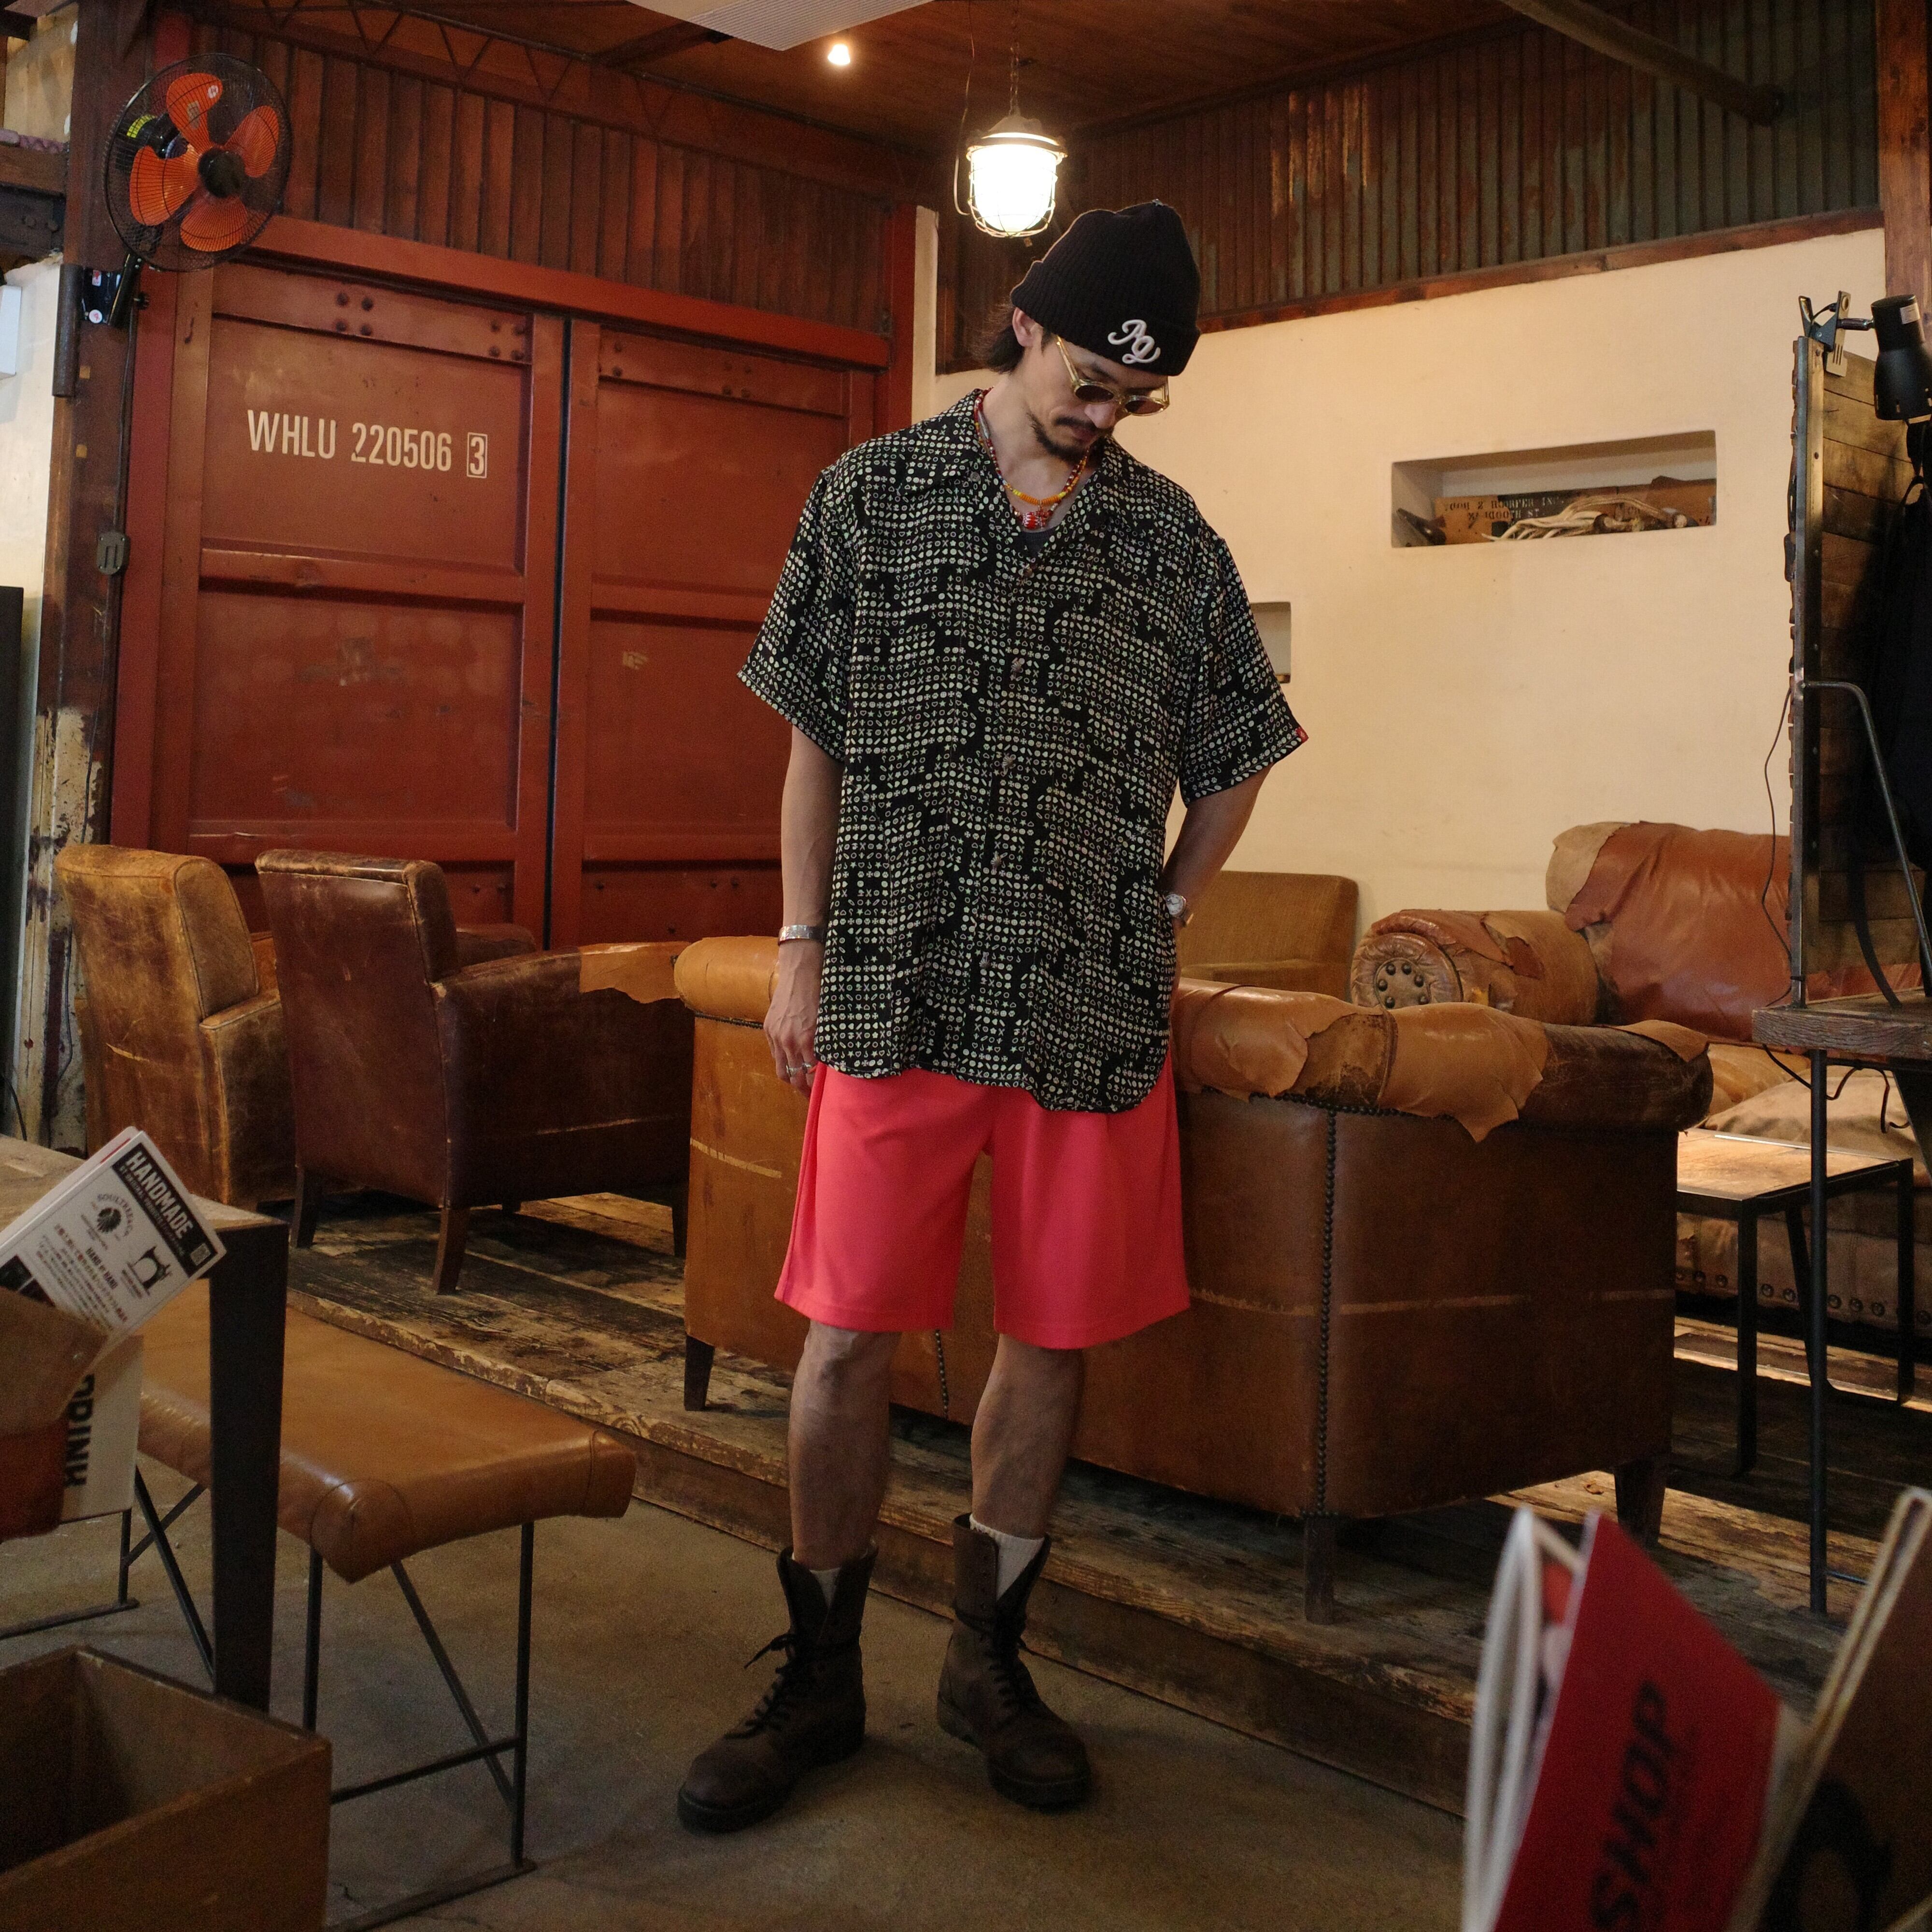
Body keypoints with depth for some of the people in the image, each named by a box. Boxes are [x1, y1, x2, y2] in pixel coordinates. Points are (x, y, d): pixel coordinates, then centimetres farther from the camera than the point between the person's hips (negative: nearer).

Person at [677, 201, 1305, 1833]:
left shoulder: (1171, 536, 9)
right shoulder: (872, 494, 6)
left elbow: (1234, 754, 18)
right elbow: (818, 739, 8)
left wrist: (1167, 916, 9)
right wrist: (803, 947, 5)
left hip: (1094, 1005, 2)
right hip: (896, 992, -1)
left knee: (1056, 1335, 7)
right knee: (852, 1333, 0)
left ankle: (989, 1656, 25)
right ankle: (821, 1679, 17)